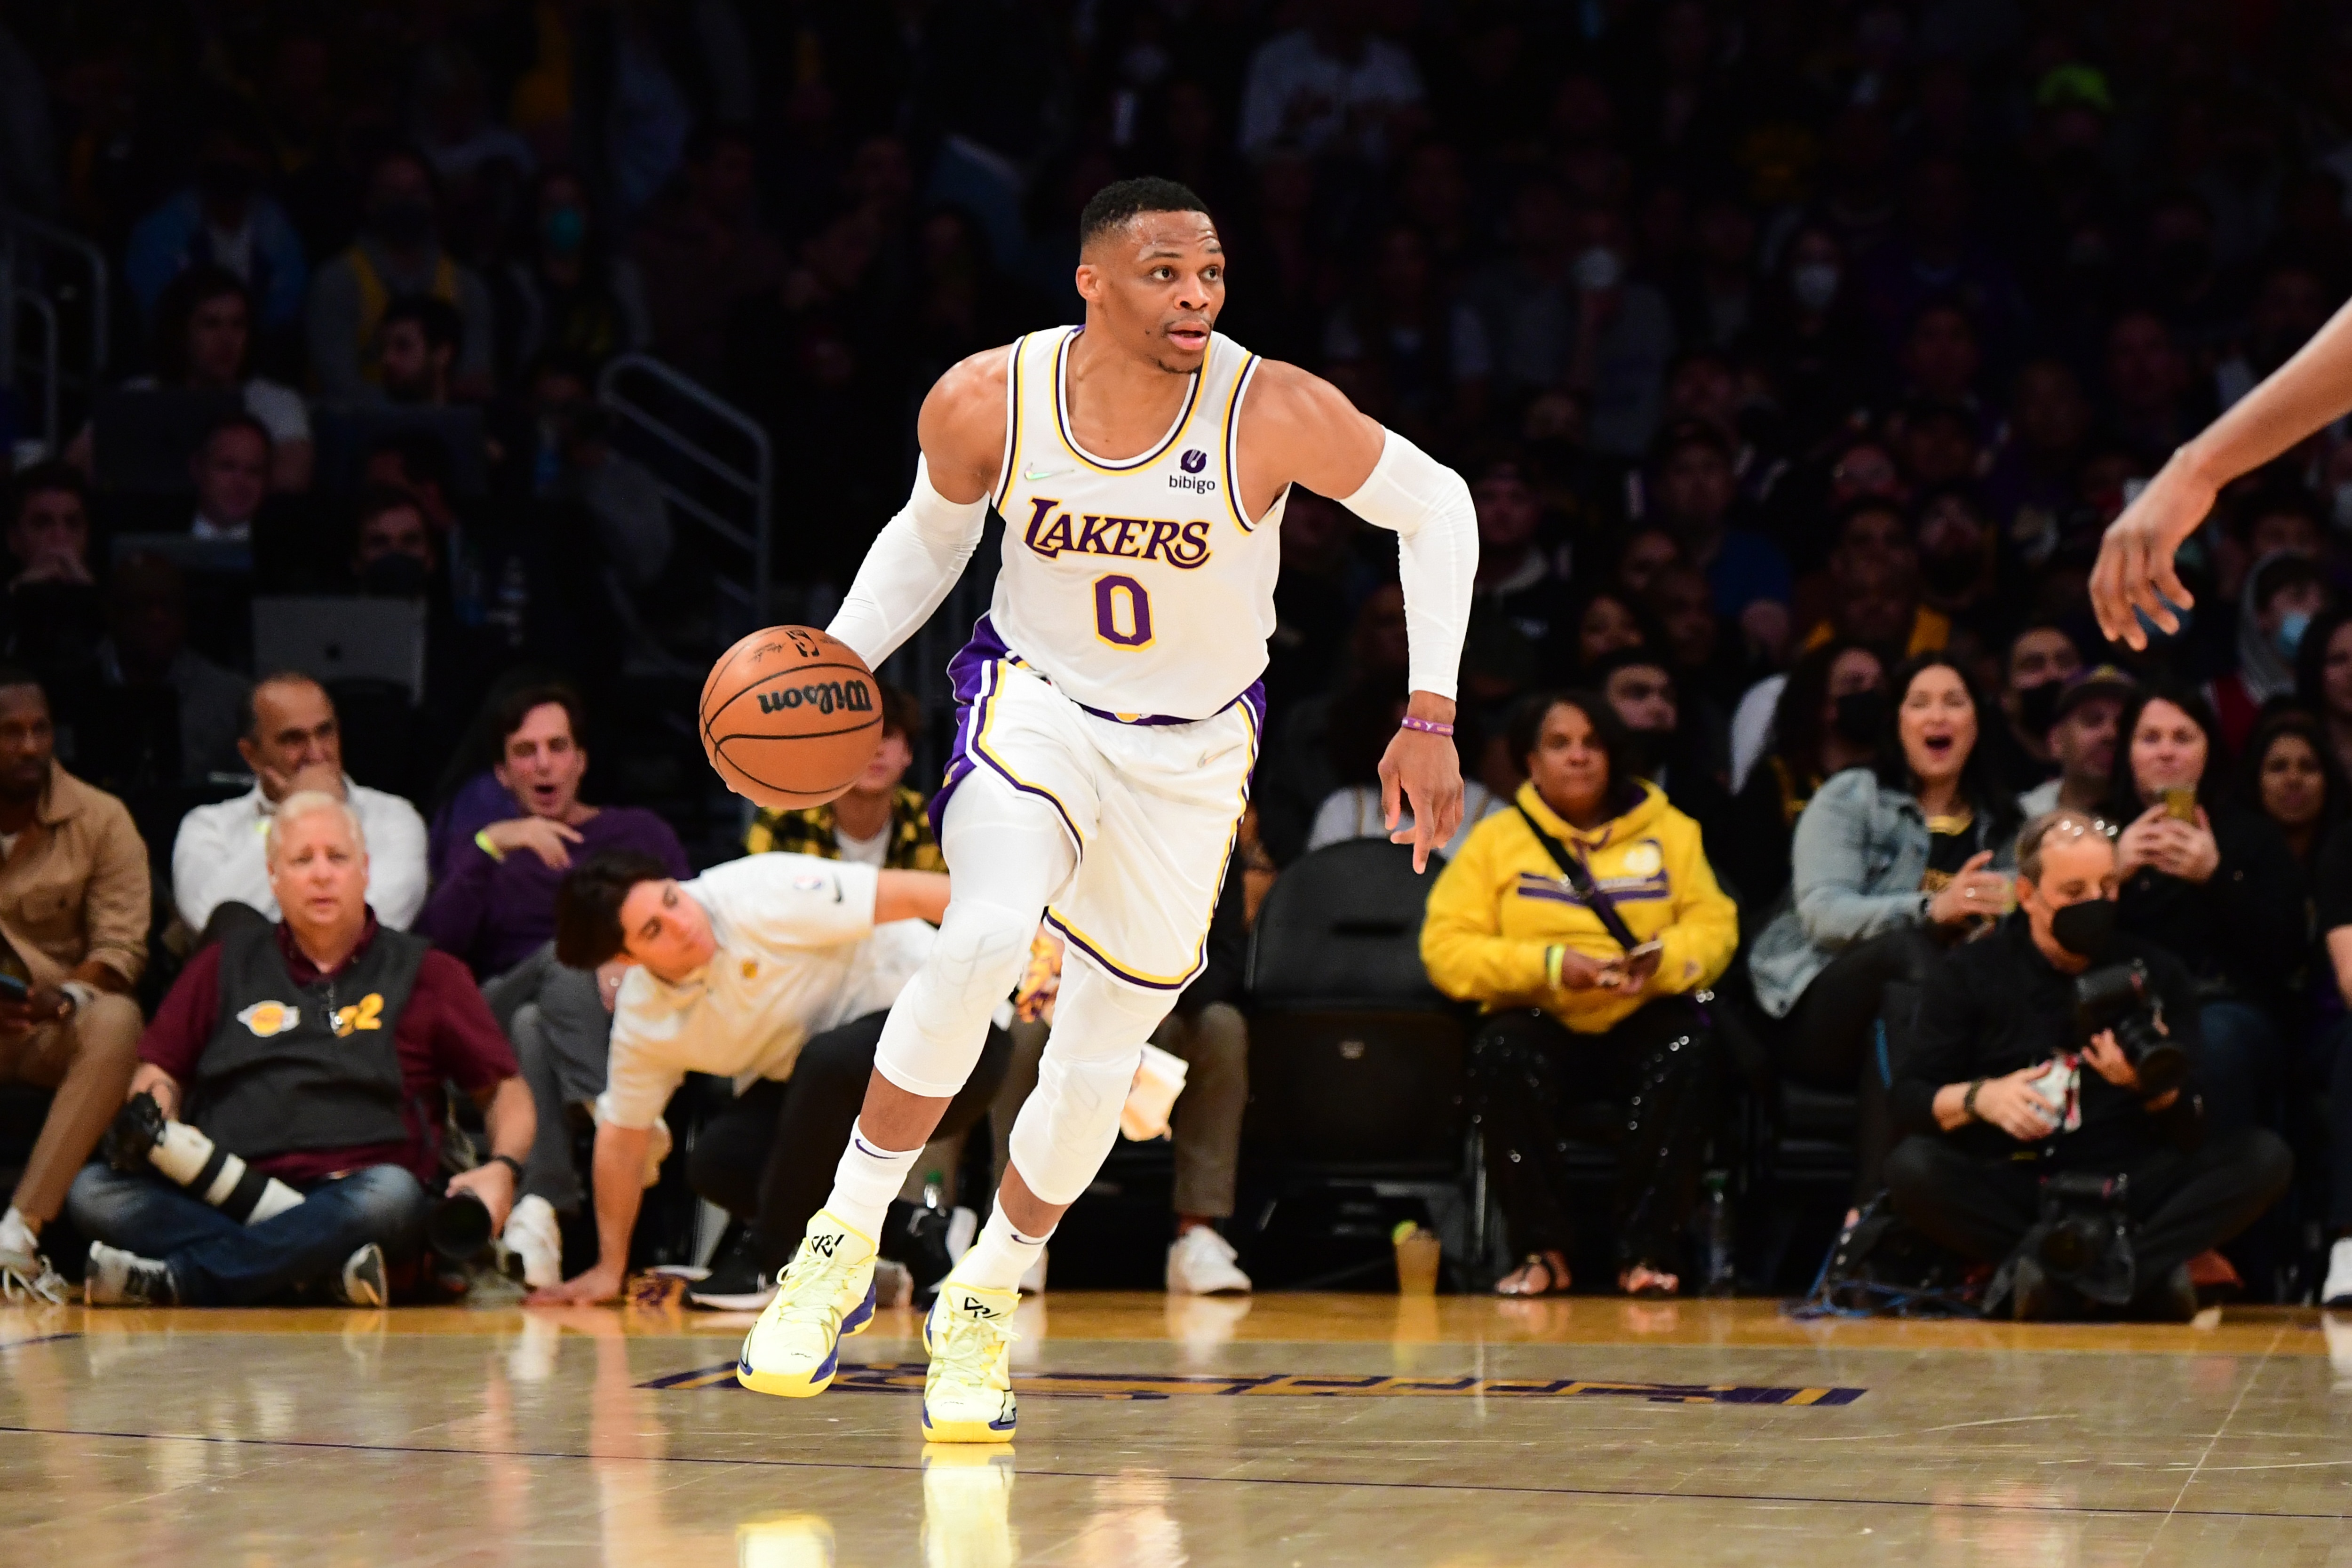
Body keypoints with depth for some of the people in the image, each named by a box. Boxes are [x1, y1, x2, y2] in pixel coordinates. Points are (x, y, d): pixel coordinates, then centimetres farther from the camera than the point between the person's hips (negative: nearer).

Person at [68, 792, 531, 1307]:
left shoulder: (422, 972, 17)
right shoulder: (227, 965, 23)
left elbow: (506, 1089, 16)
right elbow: (160, 1073, 22)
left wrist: (503, 1168, -5)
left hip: (343, 1201, -2)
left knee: (391, 1193, -37)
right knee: (94, 1191, -26)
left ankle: (180, 1281, -39)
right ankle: (323, 1271, -36)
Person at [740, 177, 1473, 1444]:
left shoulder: (1273, 413, -23)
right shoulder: (985, 402, -17)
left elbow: (1433, 507, -9)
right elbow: (934, 530, 5)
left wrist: (1429, 718, -12)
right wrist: (841, 661, -9)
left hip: (1192, 749, 1)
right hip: (1037, 702, -1)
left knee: (1099, 1061, 5)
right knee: (984, 938, -30)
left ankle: (982, 1304, 31)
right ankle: (842, 1249, -17)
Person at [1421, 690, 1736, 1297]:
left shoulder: (1669, 831, 14)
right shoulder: (1496, 839, 9)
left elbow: (1714, 927, 4)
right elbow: (1446, 949, -2)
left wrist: (1659, 960, -19)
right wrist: (1549, 965, -16)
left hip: (1641, 1021, 1)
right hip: (1543, 1022, -1)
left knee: (1689, 1044, -33)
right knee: (1504, 1054, -35)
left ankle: (1647, 1253, -27)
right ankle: (1541, 1252, -24)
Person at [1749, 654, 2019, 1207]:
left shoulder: (2000, 822, 19)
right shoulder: (1849, 798, 7)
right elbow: (1821, 912, -10)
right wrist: (1931, 910, -28)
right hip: (1818, 1012, -3)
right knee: (1906, 946, -36)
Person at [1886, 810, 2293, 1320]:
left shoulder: (2156, 972, 13)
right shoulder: (1968, 973, 9)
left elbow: (2196, 1124, 6)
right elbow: (1909, 1101, 1)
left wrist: (2151, 1087, -17)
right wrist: (1978, 1098, -20)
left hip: (2130, 1187, 2)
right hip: (2009, 1191, -2)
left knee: (2266, 1156, -23)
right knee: (1911, 1167, -32)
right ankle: (2145, 1273, -38)